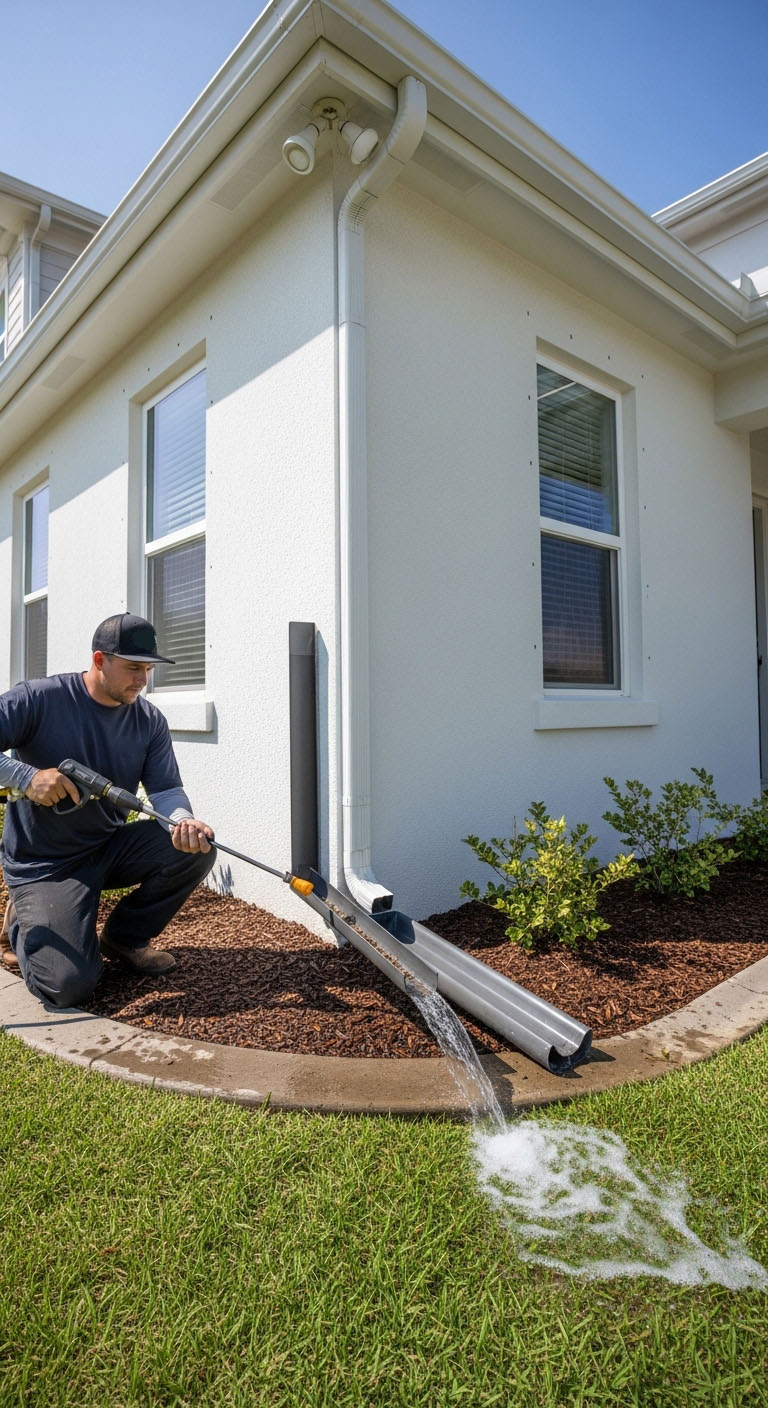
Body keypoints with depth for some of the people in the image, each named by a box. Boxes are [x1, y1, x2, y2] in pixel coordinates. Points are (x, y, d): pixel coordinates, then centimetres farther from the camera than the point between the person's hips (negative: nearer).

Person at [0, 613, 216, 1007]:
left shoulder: (149, 720, -3)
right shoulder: (38, 699, -15)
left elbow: (166, 790, -9)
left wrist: (183, 823, -31)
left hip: (110, 849, 5)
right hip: (43, 864, -4)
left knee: (196, 846, -19)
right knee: (69, 985, -18)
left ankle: (125, 937, 6)